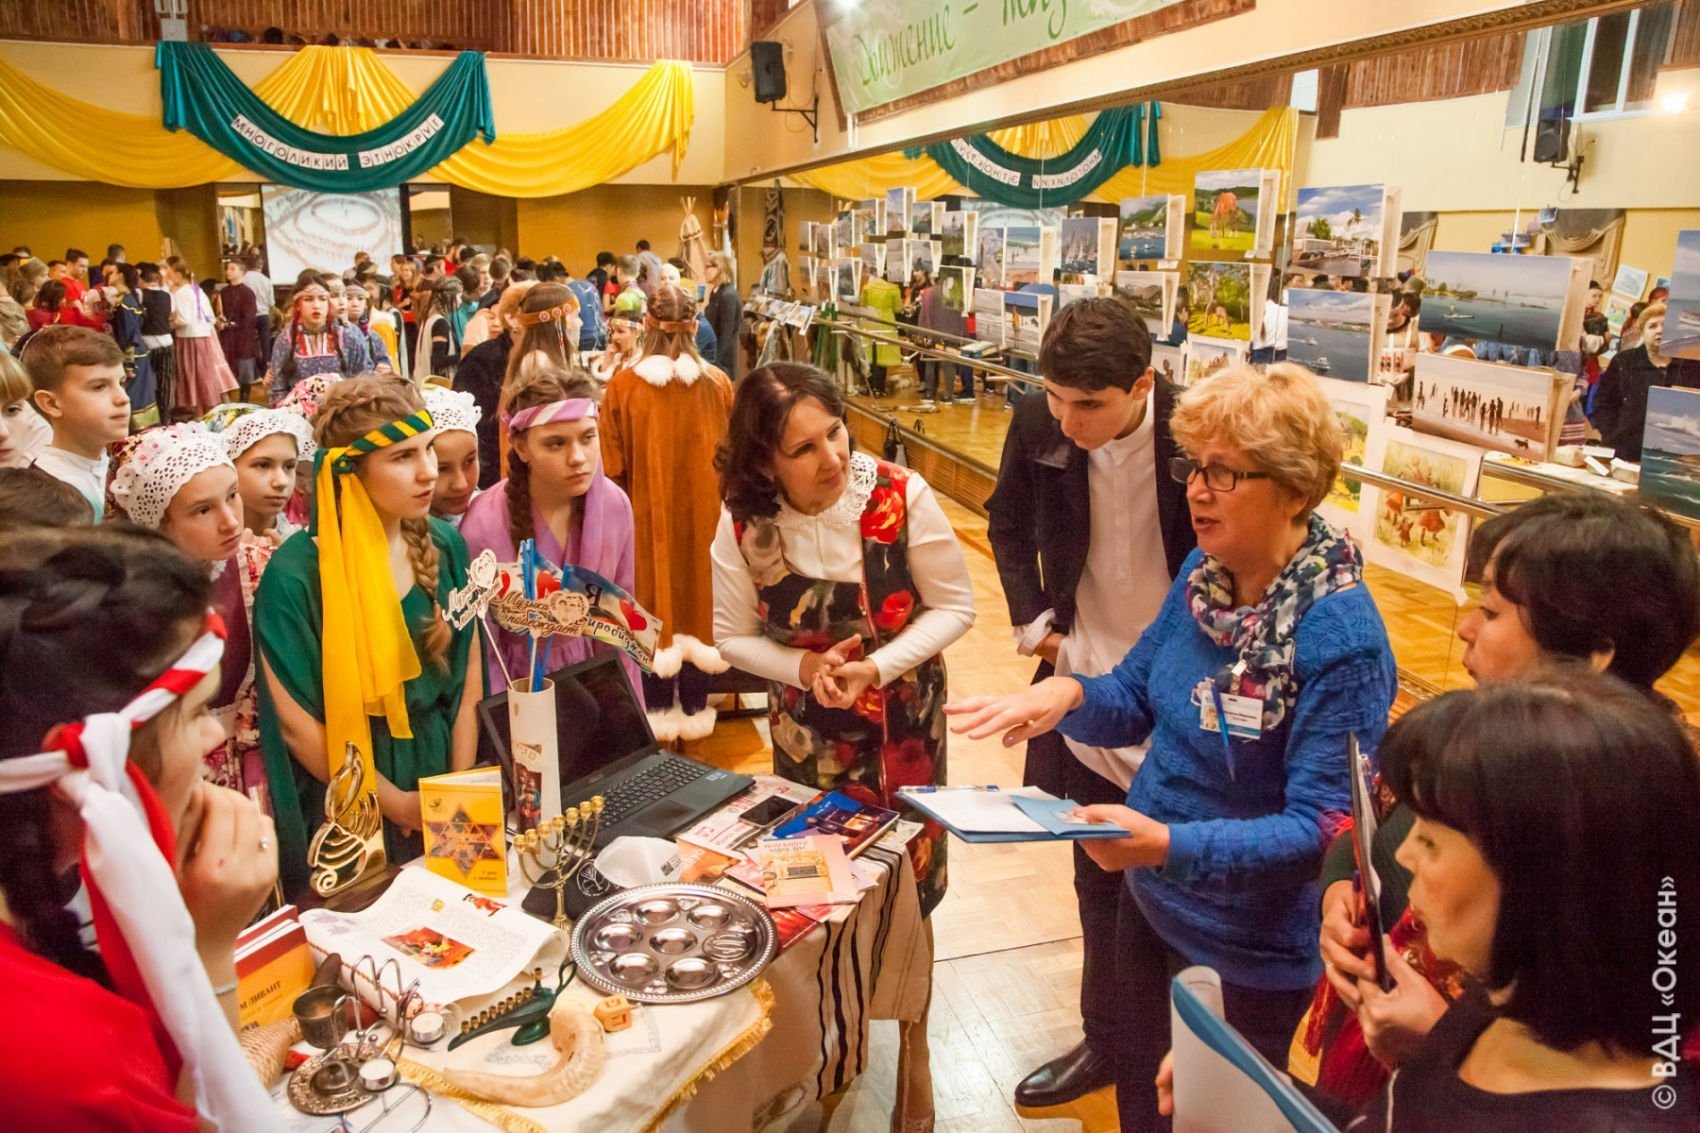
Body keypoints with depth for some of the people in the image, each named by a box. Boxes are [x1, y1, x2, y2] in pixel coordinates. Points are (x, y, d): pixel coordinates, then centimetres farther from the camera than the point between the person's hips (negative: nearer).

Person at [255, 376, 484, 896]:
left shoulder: (445, 546, -5)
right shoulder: (295, 575, -18)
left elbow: (468, 681, -1)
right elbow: (296, 724, -15)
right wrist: (397, 803, -10)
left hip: (442, 763, 4)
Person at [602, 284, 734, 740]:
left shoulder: (624, 384, -12)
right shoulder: (717, 384, -9)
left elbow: (611, 465, -7)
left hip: (646, 516, -1)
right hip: (702, 514, 1)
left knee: (654, 597, 13)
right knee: (696, 596, 14)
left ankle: (658, 709, 24)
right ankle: (695, 709, 25)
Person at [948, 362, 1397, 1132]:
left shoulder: (1342, 640, -28)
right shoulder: (1202, 572, -6)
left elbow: (1324, 830, -27)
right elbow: (1136, 701, 2)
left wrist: (1169, 846, -38)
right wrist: (1070, 693, -19)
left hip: (1256, 953, -6)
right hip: (1152, 900, 7)